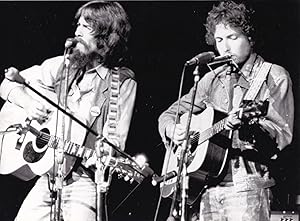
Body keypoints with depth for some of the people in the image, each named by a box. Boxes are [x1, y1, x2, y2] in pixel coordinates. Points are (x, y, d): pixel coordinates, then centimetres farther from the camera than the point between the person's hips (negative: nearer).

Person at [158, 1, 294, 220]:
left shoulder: (274, 76, 3)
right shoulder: (212, 79, 17)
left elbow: (283, 134, -7)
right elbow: (168, 115, 21)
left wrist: (249, 125, -26)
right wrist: (173, 130, -2)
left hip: (247, 184, -5)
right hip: (209, 187, 5)